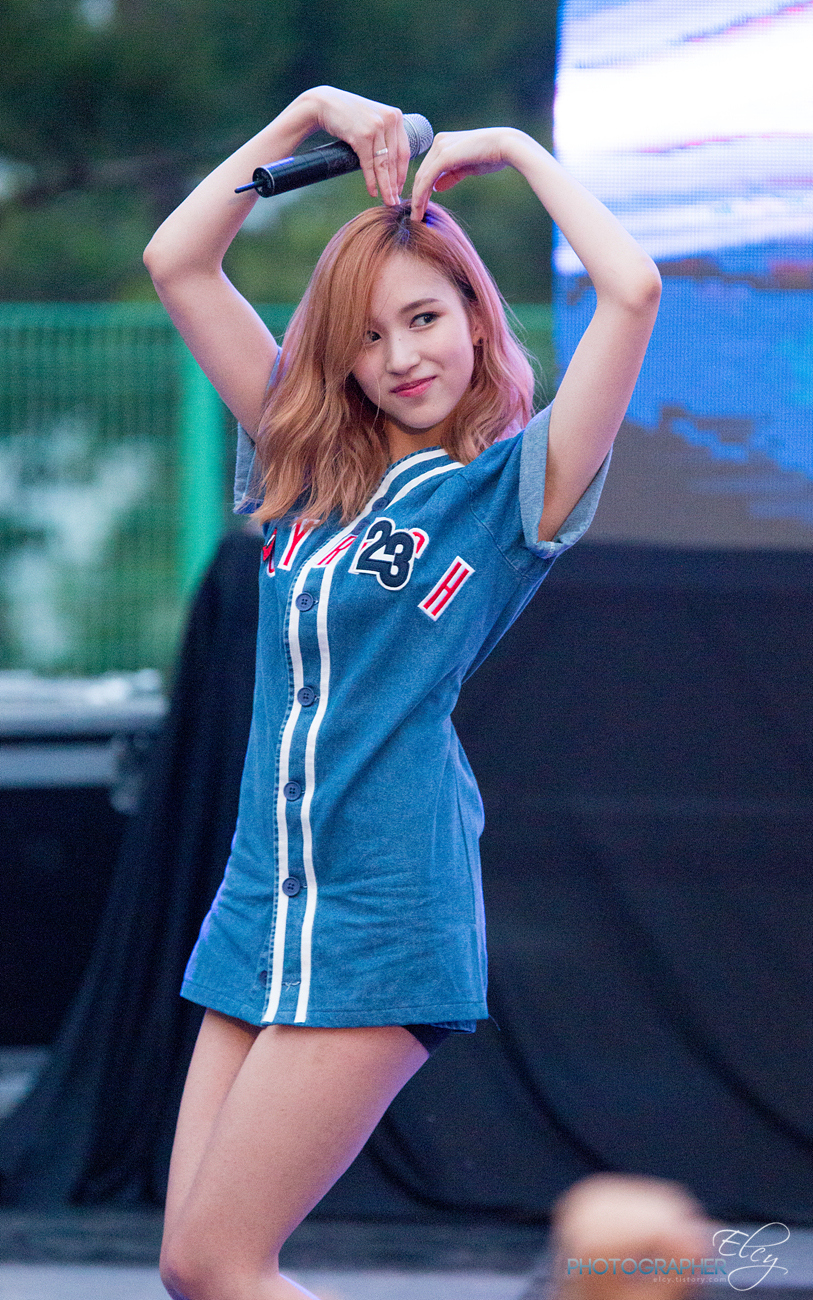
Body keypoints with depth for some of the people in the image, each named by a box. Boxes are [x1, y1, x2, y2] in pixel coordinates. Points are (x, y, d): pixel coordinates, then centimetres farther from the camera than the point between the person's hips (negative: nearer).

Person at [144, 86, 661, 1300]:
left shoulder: (518, 481, -2)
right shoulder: (307, 462, 12)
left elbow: (633, 288, -16)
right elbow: (176, 261, 12)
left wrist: (514, 148, -4)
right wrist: (313, 112, 7)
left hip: (381, 921, -6)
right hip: (262, 907, 6)